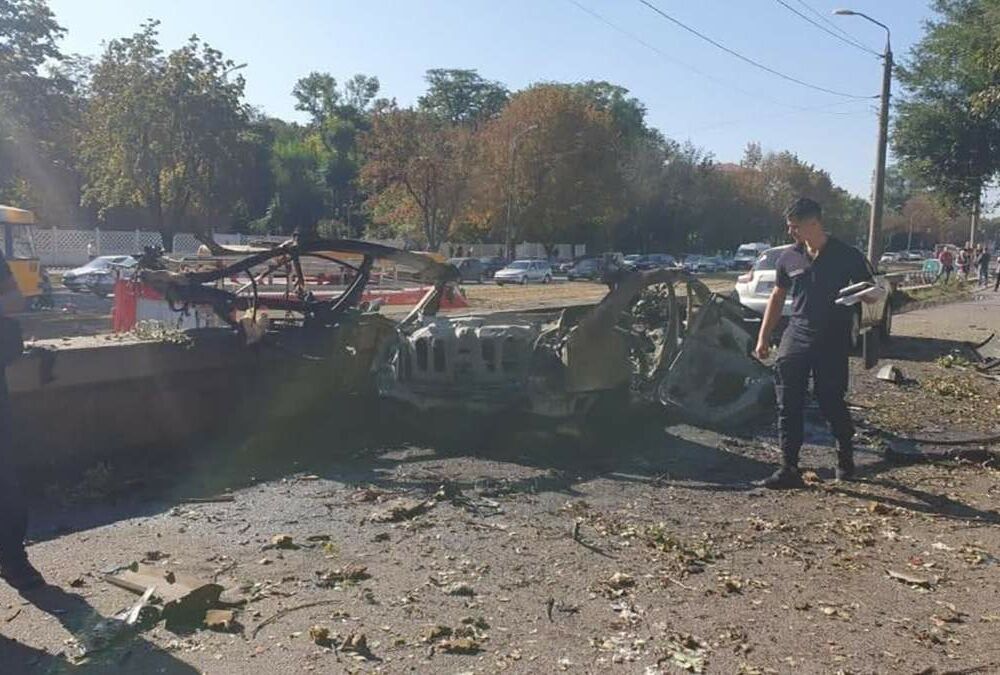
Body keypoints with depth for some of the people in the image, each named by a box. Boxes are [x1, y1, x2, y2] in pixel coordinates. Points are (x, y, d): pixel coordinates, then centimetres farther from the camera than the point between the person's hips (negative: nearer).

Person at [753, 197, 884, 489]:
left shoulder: (847, 256, -4)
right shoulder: (789, 258, 7)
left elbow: (871, 295, 2)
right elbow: (777, 297, 17)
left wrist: (867, 294, -23)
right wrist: (763, 336, 14)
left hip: (832, 342, -3)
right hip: (796, 338, 3)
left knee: (831, 402, 4)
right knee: (788, 405, -4)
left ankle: (845, 460, 30)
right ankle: (789, 469, 2)